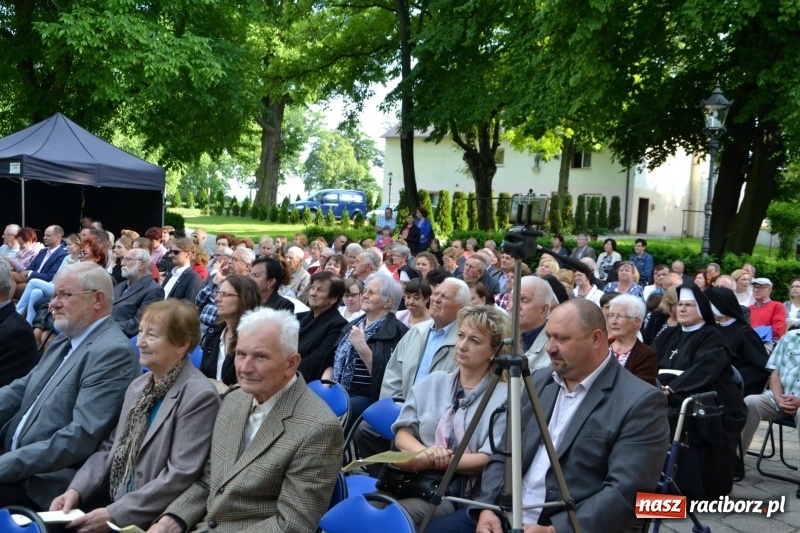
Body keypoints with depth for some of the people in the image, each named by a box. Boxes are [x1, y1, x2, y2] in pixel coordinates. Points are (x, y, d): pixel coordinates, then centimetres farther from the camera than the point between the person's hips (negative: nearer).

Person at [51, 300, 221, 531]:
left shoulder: (199, 396, -15)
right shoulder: (138, 386, 11)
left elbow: (181, 476, -19)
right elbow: (110, 448, 13)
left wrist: (113, 514, -19)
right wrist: (76, 490, -2)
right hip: (111, 507, 7)